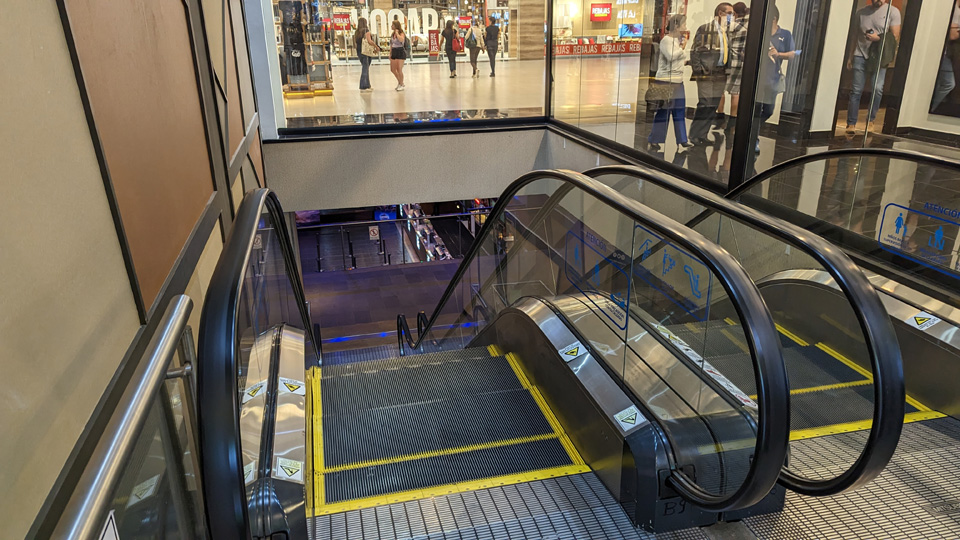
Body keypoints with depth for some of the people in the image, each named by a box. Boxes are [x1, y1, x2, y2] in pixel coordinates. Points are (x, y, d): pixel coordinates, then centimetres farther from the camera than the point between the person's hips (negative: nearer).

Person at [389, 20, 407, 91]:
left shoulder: (402, 34, -10)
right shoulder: (392, 34, 11)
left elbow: (401, 40, -33)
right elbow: (391, 45, 17)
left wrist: (397, 32, -19)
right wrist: (390, 54, 14)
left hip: (400, 52, -8)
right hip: (394, 52, 8)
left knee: (399, 70, -7)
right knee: (392, 69, 10)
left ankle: (402, 85, 6)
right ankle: (399, 81, 30)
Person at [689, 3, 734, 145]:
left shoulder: (728, 32, 14)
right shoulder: (705, 29, -1)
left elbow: (729, 52, 17)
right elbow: (695, 50, -3)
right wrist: (697, 68, -10)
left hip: (720, 74, 6)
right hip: (706, 73, -6)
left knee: (714, 106, 5)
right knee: (704, 104, -10)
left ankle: (703, 135, 11)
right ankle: (694, 135, 0)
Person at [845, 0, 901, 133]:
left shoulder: (893, 12, 3)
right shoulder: (861, 12, 12)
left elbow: (895, 37, 0)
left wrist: (878, 38, -16)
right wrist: (850, 56, 12)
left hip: (879, 57, -1)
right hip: (860, 54, 2)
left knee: (877, 88, -12)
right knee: (856, 90, -5)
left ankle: (870, 121, 1)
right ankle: (851, 123, -3)